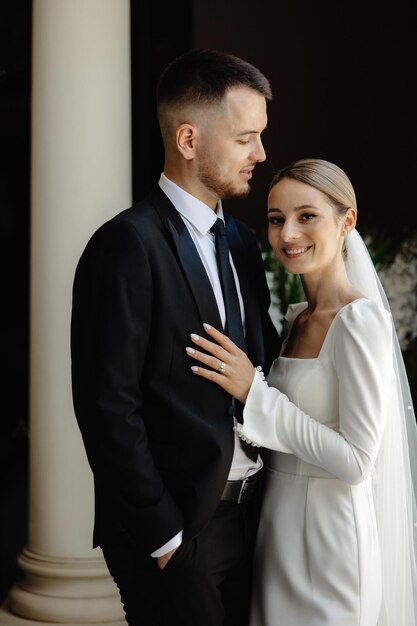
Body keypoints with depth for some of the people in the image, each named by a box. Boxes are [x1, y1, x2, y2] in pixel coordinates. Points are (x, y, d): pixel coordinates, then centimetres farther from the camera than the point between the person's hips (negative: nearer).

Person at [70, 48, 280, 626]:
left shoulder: (240, 240, 11)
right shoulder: (129, 244, -15)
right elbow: (108, 406, -17)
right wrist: (160, 534, -15)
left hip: (245, 510, 7)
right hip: (175, 530, -7)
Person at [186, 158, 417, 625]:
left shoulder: (360, 319, -19)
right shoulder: (296, 318, 7)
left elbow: (356, 460, -22)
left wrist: (255, 392, -20)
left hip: (335, 533, -8)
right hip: (282, 525, 8)